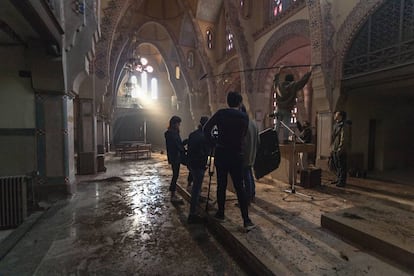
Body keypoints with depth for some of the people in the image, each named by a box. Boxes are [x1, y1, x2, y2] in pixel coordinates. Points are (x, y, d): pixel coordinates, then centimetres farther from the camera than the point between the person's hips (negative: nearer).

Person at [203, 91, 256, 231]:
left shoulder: (221, 113, -1)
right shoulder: (244, 117, 1)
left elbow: (206, 129, -6)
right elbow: (243, 135, 9)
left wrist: (213, 141, 7)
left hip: (221, 154, 1)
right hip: (237, 155, 0)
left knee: (221, 184, 12)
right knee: (239, 187, 3)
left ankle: (220, 213, 24)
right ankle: (246, 220, 4)